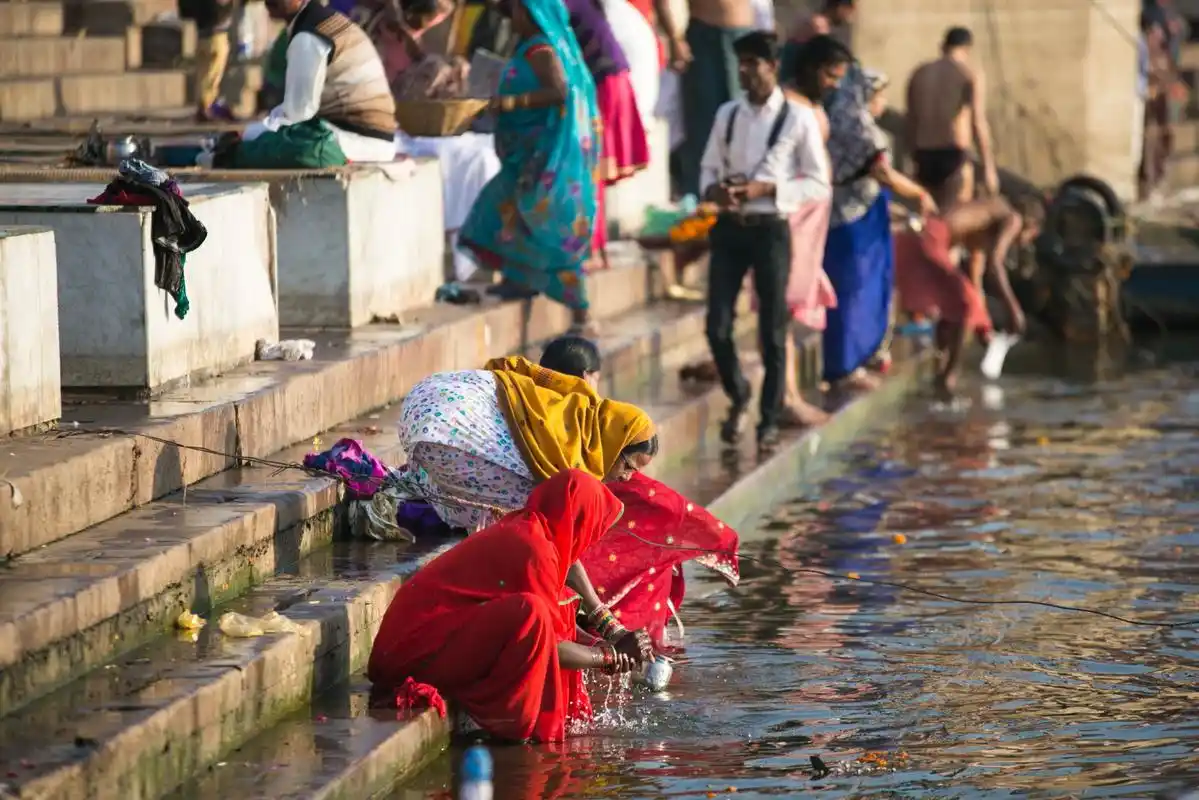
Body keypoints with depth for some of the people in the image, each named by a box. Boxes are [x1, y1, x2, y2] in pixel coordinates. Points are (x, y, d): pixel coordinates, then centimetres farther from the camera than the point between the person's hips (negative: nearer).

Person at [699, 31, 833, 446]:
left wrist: (768, 189, -15)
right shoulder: (727, 114, 8)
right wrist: (715, 190, -9)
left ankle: (770, 418, 16)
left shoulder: (799, 119, -4)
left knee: (772, 330, 3)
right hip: (728, 227, 3)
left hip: (770, 229, -3)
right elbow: (708, 169, 14)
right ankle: (738, 397, 23)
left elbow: (819, 184, -3)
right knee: (717, 327, -2)